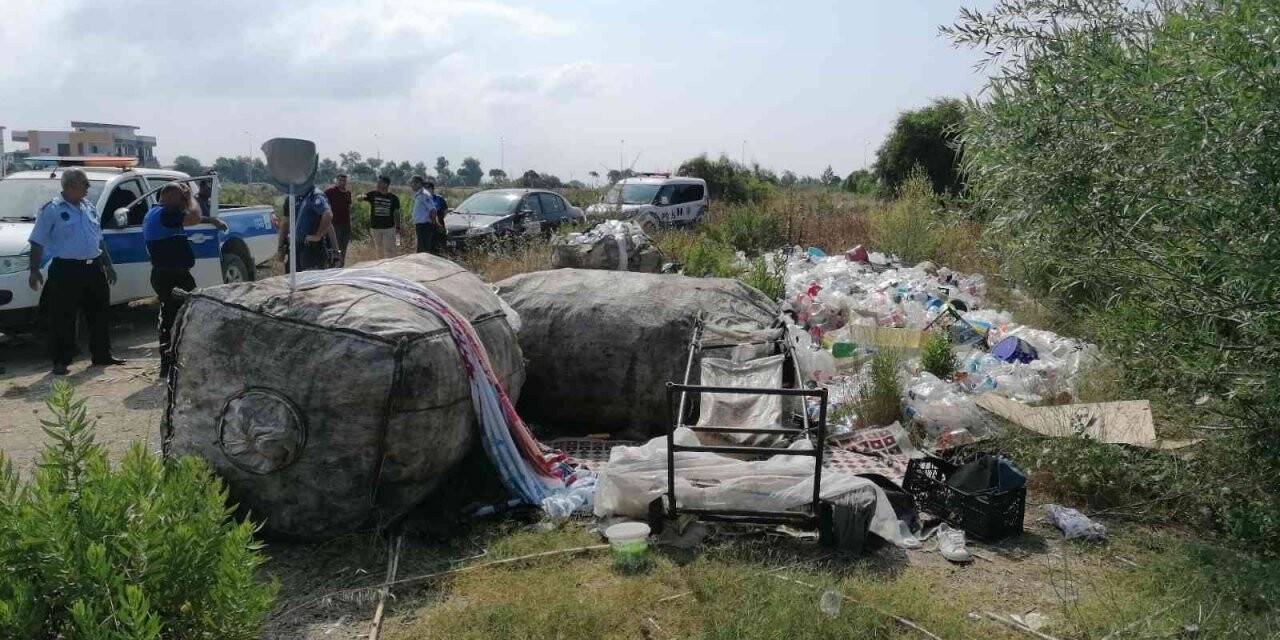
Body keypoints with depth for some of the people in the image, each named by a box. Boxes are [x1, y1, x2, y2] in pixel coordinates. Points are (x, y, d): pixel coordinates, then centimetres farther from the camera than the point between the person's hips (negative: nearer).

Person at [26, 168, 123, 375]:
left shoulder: (89, 208, 14)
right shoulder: (51, 210, -6)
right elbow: (37, 243, -7)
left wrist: (108, 265, 21)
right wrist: (34, 270, -13)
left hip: (93, 269, 7)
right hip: (66, 270, -6)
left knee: (100, 314, 12)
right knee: (62, 318, -2)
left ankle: (102, 355, 23)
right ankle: (60, 361, 6)